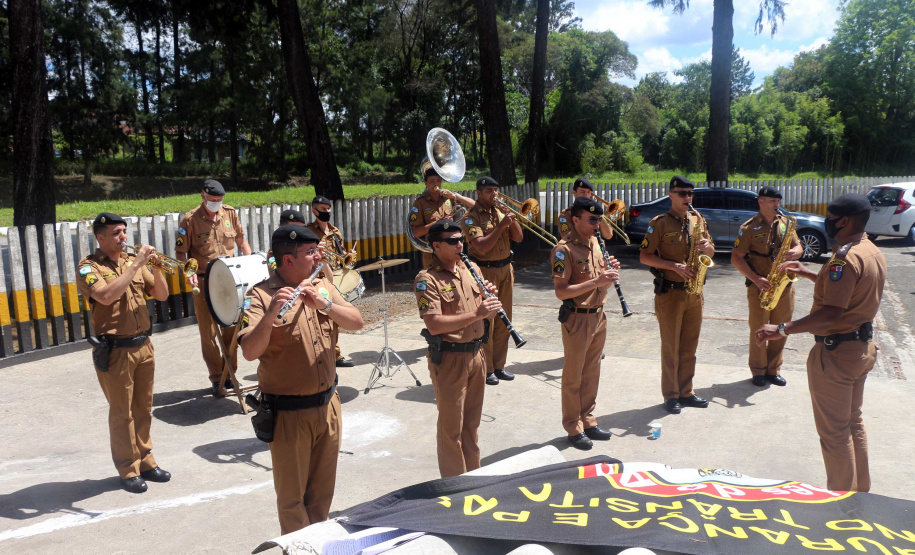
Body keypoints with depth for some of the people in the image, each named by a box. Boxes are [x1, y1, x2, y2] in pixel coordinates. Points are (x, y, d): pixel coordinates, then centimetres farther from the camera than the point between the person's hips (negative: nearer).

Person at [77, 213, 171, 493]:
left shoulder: (134, 260, 9)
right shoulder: (90, 266, -7)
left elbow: (162, 295, 6)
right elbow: (107, 296, -26)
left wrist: (156, 268, -10)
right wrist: (136, 265, -23)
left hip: (143, 346, 5)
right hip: (114, 351, -5)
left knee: (143, 409, 14)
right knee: (122, 412, 4)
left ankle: (145, 461, 27)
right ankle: (128, 470, 16)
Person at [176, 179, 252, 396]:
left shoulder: (230, 213, 3)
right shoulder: (190, 220, -8)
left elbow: (241, 241, 13)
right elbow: (180, 252, -5)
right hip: (203, 283, -3)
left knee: (231, 327, 10)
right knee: (208, 332, 2)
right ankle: (216, 379, 13)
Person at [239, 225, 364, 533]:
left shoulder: (321, 286, 4)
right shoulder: (260, 296, -14)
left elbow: (356, 322, -6)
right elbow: (250, 352, -25)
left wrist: (324, 304, -22)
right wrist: (270, 315, -41)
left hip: (328, 406, 5)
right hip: (289, 414, -5)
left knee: (322, 491, 19)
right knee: (292, 497, 11)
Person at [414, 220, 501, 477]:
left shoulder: (471, 269, 8)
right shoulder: (427, 279, -14)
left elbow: (483, 308, 16)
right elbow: (434, 325, -24)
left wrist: (489, 298, -7)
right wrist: (476, 314, -28)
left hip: (476, 353, 7)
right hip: (449, 359, -6)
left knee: (472, 420, 19)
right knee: (452, 426, 7)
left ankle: (473, 473, 35)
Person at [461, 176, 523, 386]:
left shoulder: (500, 212, 11)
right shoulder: (471, 217, -9)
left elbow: (518, 237, 6)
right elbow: (481, 246, -21)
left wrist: (511, 217, -9)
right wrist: (501, 225, -23)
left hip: (505, 270, 7)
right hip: (484, 272, -7)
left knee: (503, 321, 11)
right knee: (485, 322, -2)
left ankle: (499, 365, 22)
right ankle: (485, 370, 7)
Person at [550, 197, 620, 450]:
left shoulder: (595, 242, 8)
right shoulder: (564, 250, -17)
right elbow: (561, 291, -23)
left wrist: (610, 270, -3)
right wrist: (597, 281, -28)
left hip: (599, 316, 8)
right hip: (577, 318, -8)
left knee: (592, 373, 16)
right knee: (573, 376, 5)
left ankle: (587, 420, 30)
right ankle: (574, 428, 17)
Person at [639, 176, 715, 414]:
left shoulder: (698, 219, 10)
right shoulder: (660, 223, -8)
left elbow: (711, 252, 17)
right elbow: (644, 256, -10)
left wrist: (707, 246, -7)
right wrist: (674, 266, -20)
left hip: (694, 292, 6)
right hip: (670, 293, -5)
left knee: (689, 346, 13)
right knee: (670, 347, 3)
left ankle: (686, 391, 25)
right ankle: (671, 395, 13)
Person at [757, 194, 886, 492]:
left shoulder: (846, 257, -24)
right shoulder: (873, 253, 8)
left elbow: (831, 313, -31)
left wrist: (783, 329, -32)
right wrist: (811, 274, 21)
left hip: (836, 352, -10)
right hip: (863, 347, 10)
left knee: (834, 431, 2)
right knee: (853, 422, 22)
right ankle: (860, 491, 35)